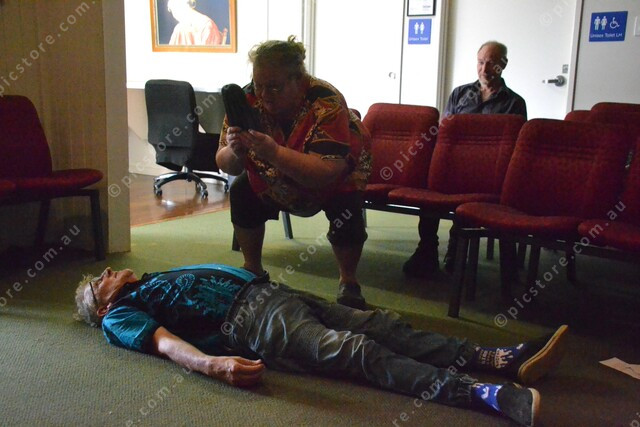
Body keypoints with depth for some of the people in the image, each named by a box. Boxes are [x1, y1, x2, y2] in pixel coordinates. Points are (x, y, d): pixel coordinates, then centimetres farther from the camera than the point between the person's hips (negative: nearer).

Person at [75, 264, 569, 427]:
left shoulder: (153, 280, 34)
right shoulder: (120, 316, 10)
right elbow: (166, 342, -10)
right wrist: (214, 365, -28)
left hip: (268, 290, 8)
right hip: (248, 321, -8)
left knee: (381, 324, -9)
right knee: (358, 352, -26)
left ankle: (503, 358, -16)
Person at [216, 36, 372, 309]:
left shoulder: (326, 103, -35)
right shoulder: (249, 99, -23)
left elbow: (327, 172, -43)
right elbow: (226, 165, -20)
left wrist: (274, 153, -54)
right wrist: (234, 151, -43)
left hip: (337, 178, -4)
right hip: (278, 182, 4)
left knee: (345, 210, -30)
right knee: (241, 191, -14)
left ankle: (348, 281, -4)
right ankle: (252, 269, 7)